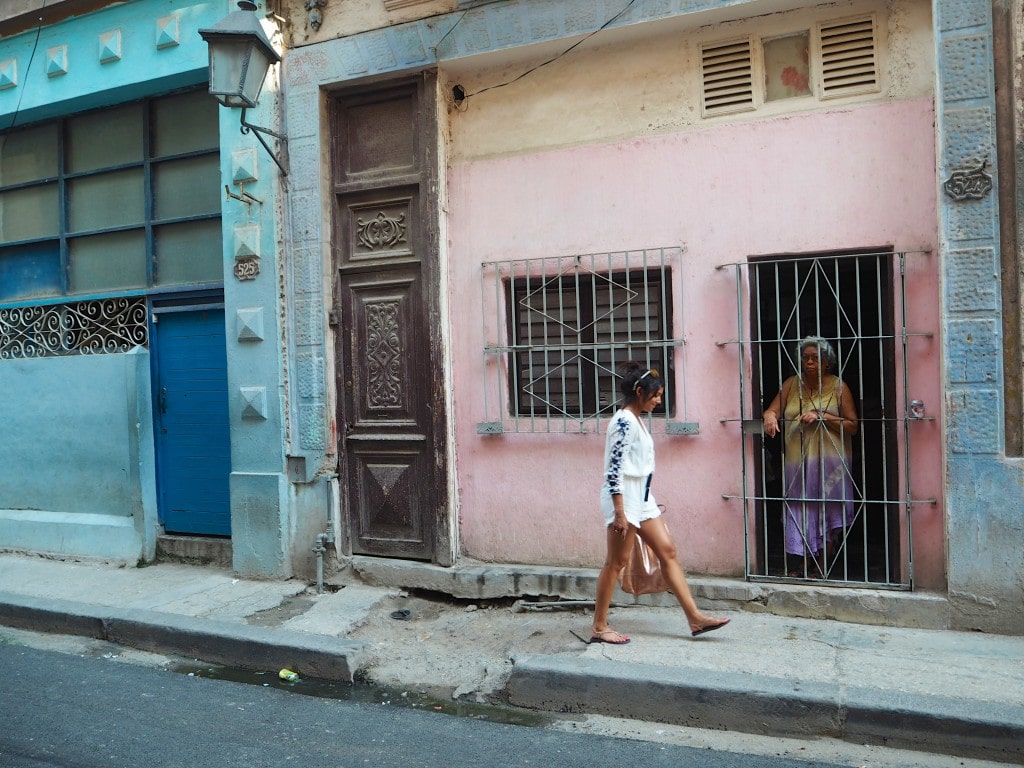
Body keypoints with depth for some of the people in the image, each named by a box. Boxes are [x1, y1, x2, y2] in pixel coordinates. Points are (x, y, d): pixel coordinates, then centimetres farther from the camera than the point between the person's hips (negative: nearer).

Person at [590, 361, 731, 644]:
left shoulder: (636, 419, 12)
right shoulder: (624, 422, -18)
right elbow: (614, 470, -23)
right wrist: (619, 513, -24)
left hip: (641, 497, 10)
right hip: (623, 498, -10)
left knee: (667, 550, 8)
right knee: (616, 562, -1)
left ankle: (695, 618, 13)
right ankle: (599, 627, 11)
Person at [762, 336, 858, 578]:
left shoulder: (838, 386, -1)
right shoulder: (792, 384, 7)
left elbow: (852, 426, -4)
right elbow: (772, 410, 0)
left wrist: (821, 416, -17)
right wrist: (770, 416, -24)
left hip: (829, 462, -2)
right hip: (797, 461, 2)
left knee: (826, 511, 3)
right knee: (799, 510, 5)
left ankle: (822, 564, 16)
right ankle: (803, 561, 19)